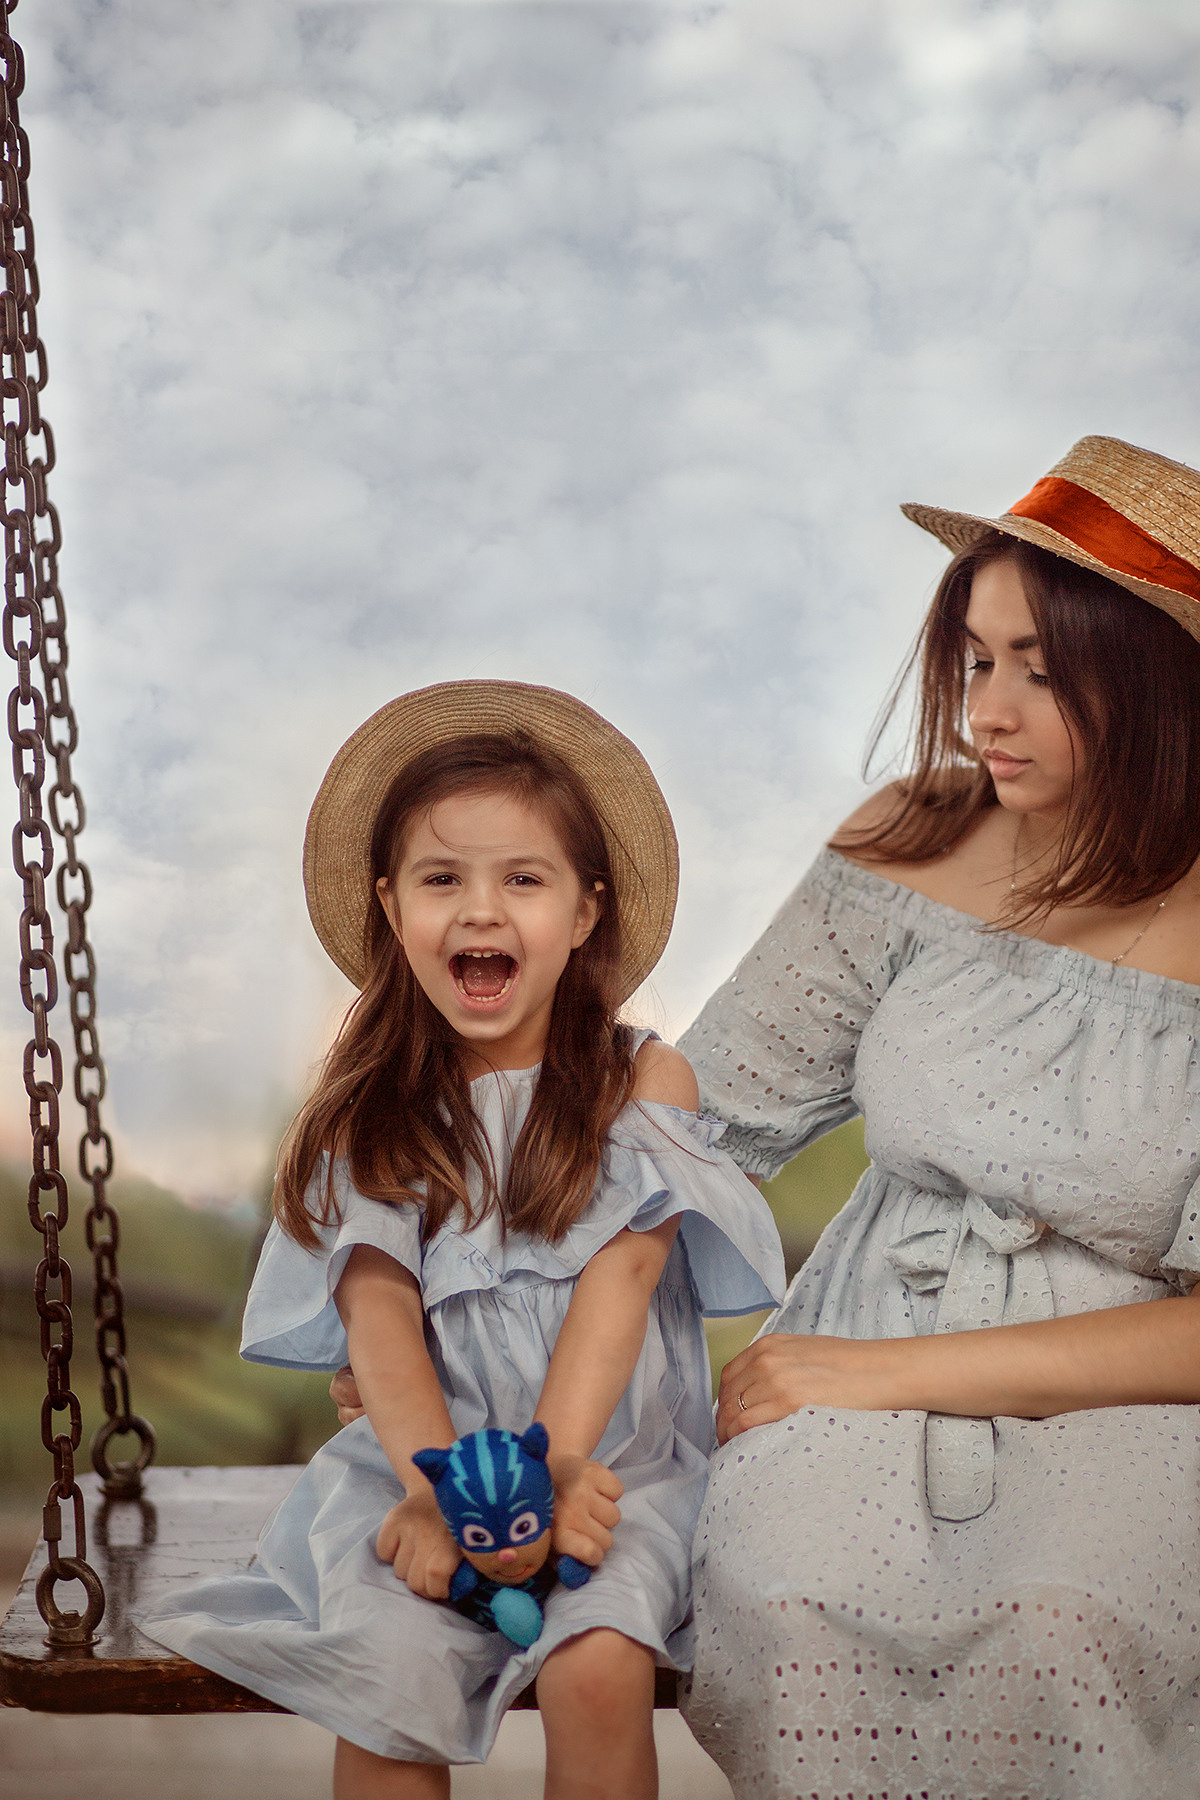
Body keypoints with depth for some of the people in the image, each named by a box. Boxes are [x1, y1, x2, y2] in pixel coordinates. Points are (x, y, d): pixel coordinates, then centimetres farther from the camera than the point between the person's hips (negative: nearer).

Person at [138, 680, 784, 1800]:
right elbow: (378, 1311, -4)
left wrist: (545, 1469, -20)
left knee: (598, 1669, -27)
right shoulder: (366, 1112, 7)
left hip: (613, 1460, -1)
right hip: (422, 1455, 1)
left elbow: (619, 1280, -7)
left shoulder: (644, 1080, 4)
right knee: (388, 1681, -24)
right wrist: (440, 1484, -20)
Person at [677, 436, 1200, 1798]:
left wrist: (899, 1369, -17)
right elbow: (714, 1109, 4)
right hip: (869, 1349, 2)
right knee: (782, 1590, -29)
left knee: (1070, 1628, -33)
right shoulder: (916, 845, 0)